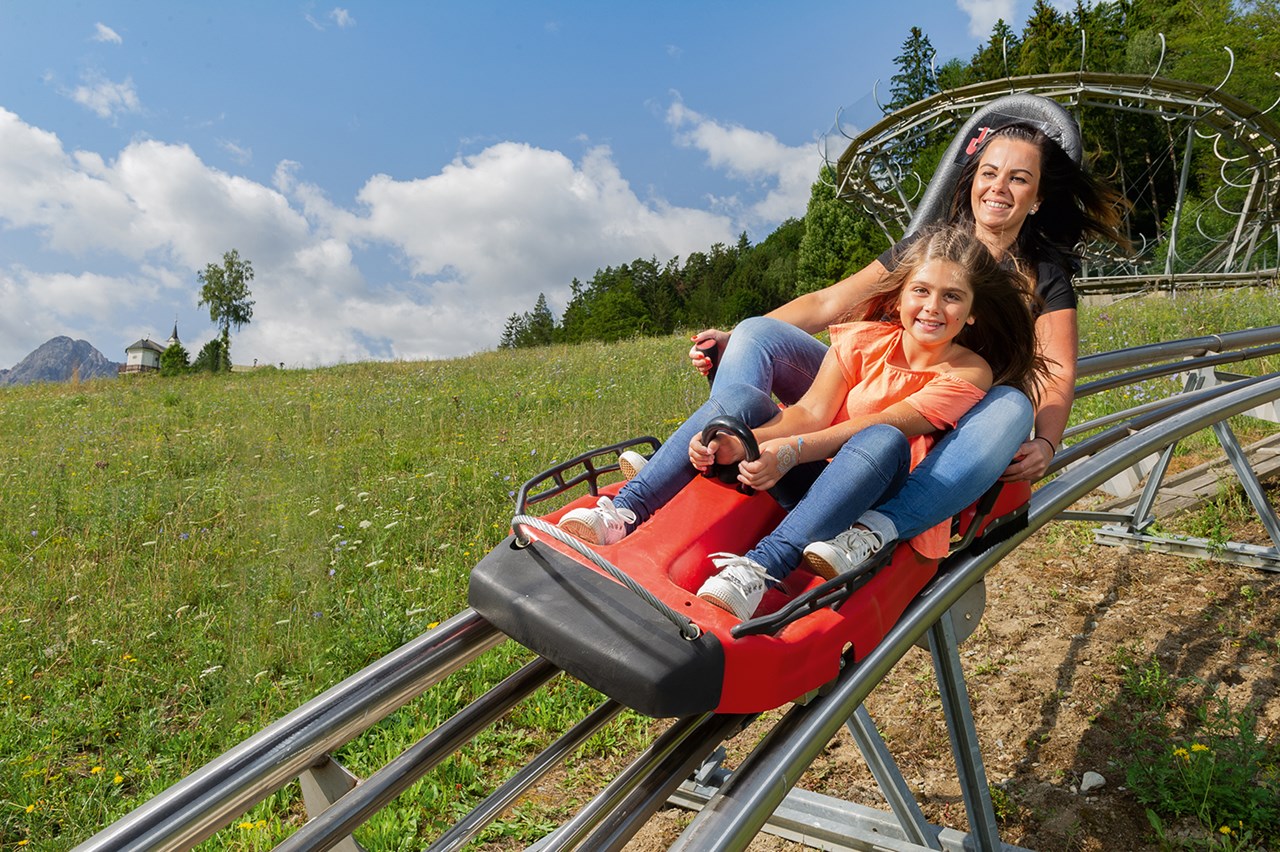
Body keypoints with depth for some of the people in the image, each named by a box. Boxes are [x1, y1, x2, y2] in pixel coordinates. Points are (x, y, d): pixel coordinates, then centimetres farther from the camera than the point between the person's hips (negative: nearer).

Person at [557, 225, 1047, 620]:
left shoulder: (969, 373, -4)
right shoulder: (864, 340, 6)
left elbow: (879, 424, -20)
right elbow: (811, 412, -7)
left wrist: (793, 450, -34)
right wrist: (741, 440, -27)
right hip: (813, 482, 4)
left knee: (882, 442, -37)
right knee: (738, 397, -18)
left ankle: (760, 569, -50)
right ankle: (622, 515, -27)